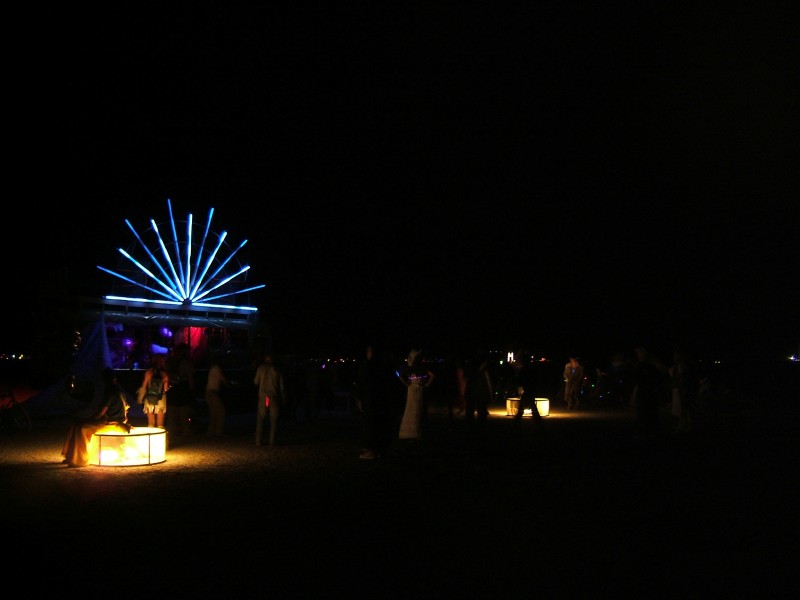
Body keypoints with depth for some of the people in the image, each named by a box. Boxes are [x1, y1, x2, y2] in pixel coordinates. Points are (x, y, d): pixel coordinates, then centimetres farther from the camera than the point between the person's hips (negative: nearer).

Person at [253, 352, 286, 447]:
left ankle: (259, 441, 6)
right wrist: (284, 399, 7)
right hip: (275, 398, -1)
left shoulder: (261, 368, -1)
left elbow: (256, 382, 6)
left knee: (260, 420, 8)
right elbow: (282, 386, -1)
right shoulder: (277, 369, -2)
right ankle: (272, 442, 1)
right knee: (273, 421, 4)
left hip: (263, 397, 1)